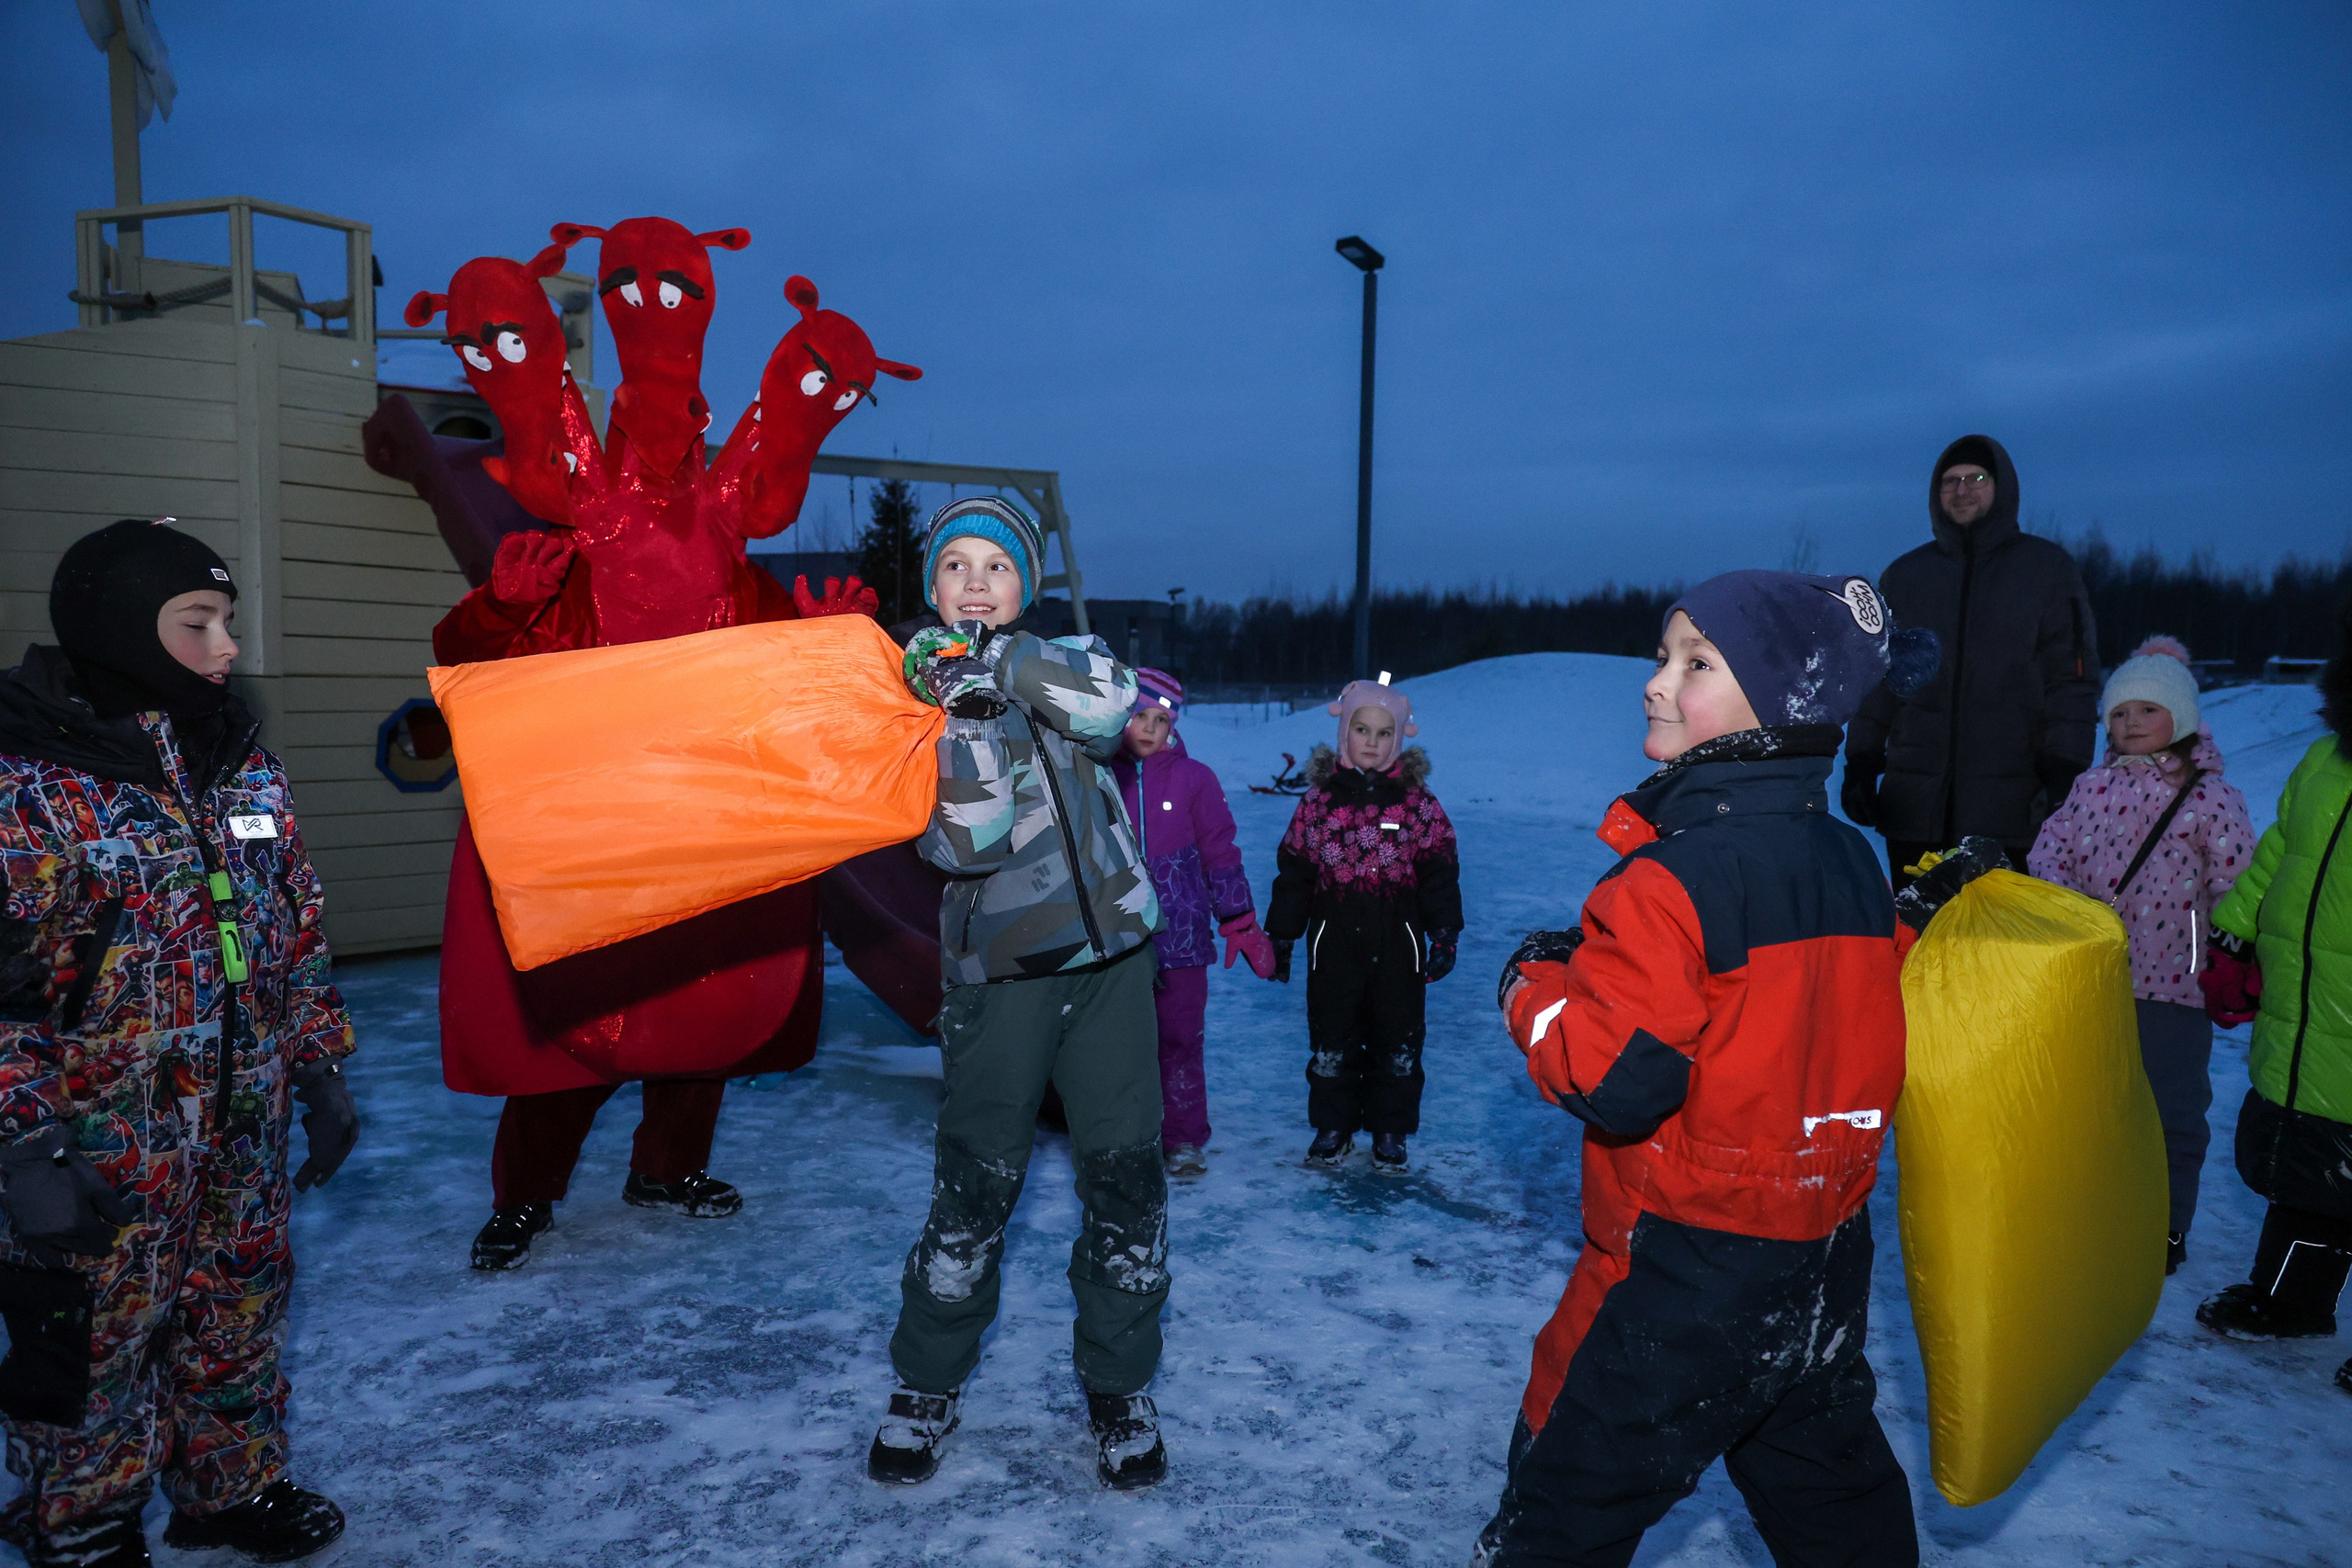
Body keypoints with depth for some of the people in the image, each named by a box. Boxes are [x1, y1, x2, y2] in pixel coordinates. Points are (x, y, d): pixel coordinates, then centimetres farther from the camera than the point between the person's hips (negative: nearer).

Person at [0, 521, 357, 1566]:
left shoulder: (242, 763, 4)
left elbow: (299, 930, 11)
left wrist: (321, 1070, 10)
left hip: (249, 1129, 6)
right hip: (106, 1150, -6)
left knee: (243, 1312, 19)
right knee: (95, 1337, 11)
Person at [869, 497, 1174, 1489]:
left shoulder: (1069, 656, 8)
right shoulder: (925, 689, 2)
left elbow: (1109, 708, -18)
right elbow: (969, 841, -14)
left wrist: (1005, 661, -22)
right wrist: (965, 710, -24)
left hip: (1110, 959, 2)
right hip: (1000, 971, -1)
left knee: (1126, 1182, 3)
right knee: (974, 1187, -1)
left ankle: (1119, 1389, 23)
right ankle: (929, 1387, 22)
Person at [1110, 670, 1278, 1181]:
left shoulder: (1194, 778, 0)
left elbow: (1220, 854, 4)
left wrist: (1241, 923, 3)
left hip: (1181, 932, -1)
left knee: (1181, 1038, 3)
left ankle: (1183, 1139, 17)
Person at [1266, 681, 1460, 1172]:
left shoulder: (1416, 800, -1)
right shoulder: (1320, 797, 1)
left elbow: (1439, 872, 1)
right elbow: (1293, 870, 5)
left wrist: (1444, 934, -4)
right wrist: (1280, 936, 5)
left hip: (1397, 944, 0)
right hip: (1334, 942, 1)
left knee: (1397, 1042, 9)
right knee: (1331, 1040, 10)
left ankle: (1390, 1131, 25)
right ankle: (1333, 1126, 26)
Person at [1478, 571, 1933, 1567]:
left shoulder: (1670, 881, -23)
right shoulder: (1853, 863, 3)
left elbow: (1612, 1079, -27)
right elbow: (1878, 1033, 11)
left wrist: (1534, 985, -11)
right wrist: (1927, 914, 21)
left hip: (1683, 1279, -8)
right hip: (1828, 1260, 8)